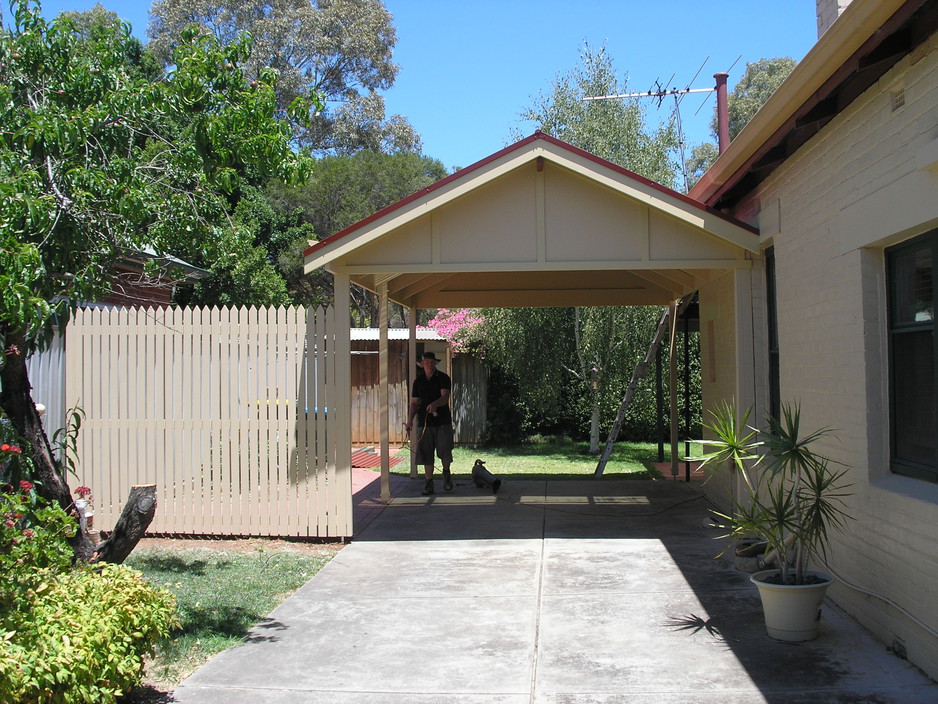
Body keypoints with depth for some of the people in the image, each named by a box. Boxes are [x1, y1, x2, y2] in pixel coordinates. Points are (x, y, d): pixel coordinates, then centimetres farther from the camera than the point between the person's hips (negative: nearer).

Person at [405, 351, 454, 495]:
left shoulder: (443, 378, -1)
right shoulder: (418, 381, 11)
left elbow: (445, 397, -14)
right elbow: (414, 402, 13)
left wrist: (435, 404, -35)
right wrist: (410, 419, 0)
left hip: (443, 421, -3)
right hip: (425, 422, 3)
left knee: (445, 450, -9)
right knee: (426, 454, 1)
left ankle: (446, 473, 21)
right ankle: (429, 483, 9)